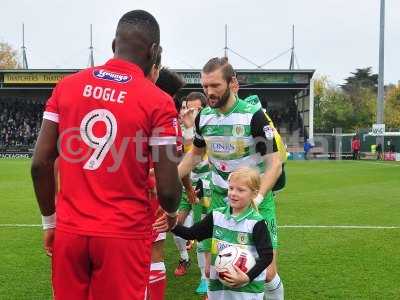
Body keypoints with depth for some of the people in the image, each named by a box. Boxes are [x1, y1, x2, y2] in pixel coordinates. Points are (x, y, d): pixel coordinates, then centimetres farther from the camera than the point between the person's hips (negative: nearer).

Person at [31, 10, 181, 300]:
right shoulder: (158, 102, -10)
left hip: (70, 230, 4)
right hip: (124, 234, -3)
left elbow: (40, 164, 1)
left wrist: (50, 220, 14)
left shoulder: (67, 86, 2)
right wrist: (172, 213, 13)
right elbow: (167, 189, -10)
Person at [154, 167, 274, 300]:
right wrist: (172, 226, -11)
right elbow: (192, 233, 5)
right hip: (218, 286, 4)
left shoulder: (256, 223, -12)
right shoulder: (217, 216, 1)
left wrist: (248, 277, -21)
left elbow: (267, 256, -13)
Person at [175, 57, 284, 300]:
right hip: (220, 199, 4)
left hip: (255, 200, -4)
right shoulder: (203, 117, 0)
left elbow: (274, 163, -16)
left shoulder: (253, 116, -15)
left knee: (267, 273, -4)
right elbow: (195, 154, 17)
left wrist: (256, 198, -30)